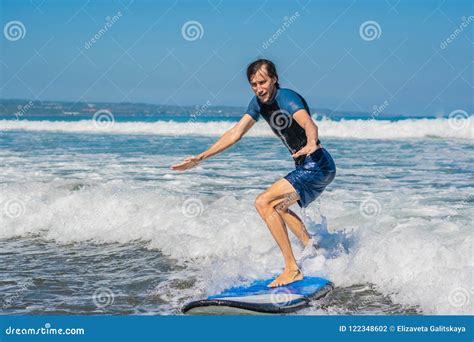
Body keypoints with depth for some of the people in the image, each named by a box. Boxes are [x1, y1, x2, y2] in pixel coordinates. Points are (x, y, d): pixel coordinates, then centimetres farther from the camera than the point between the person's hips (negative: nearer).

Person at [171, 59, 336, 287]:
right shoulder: (259, 103, 6)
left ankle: (292, 269, -20)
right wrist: (200, 158, 4)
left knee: (263, 203, -20)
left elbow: (309, 125, -38)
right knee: (277, 207, 29)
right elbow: (235, 134, 9)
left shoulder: (287, 98, -20)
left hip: (318, 165, -10)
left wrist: (311, 144, -62)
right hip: (308, 167, 10)